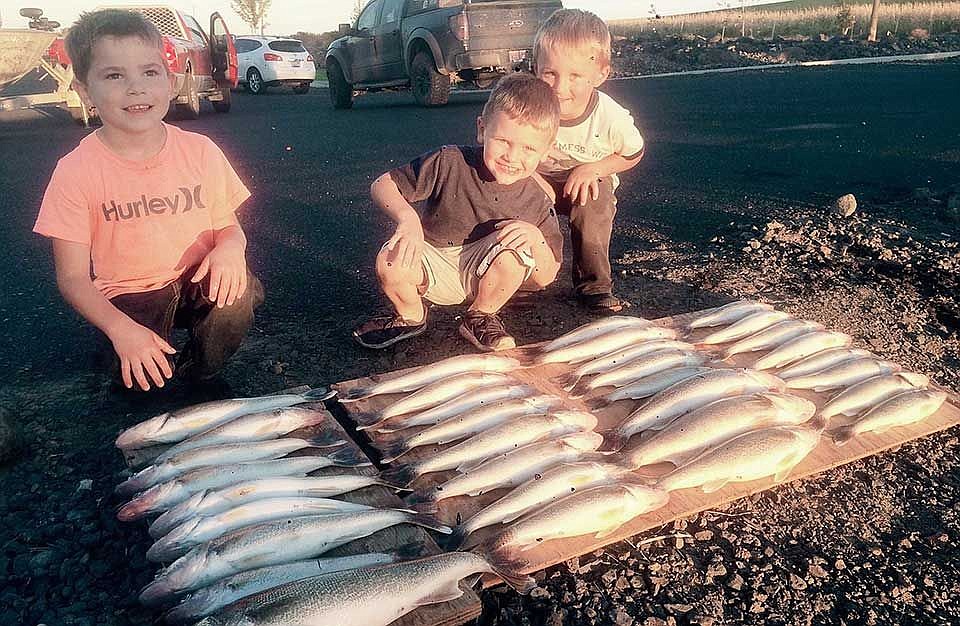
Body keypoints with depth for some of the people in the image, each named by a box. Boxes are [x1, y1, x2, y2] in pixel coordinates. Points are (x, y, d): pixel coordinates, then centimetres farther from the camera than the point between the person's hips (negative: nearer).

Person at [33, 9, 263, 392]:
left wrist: (229, 247, -23)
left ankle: (195, 374, 0)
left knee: (238, 292, -30)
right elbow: (72, 276, -11)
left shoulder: (200, 151, -6)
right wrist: (121, 329, -29)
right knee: (143, 378, -26)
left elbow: (228, 226, 3)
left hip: (196, 282, 2)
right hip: (128, 295, -2)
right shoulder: (76, 172, -12)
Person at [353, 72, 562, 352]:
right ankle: (410, 316, 5)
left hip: (482, 273, 1)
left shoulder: (537, 200, -13)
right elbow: (382, 184, -13)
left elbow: (544, 278, -8)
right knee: (390, 263, -31)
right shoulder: (449, 163, -19)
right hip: (434, 263, -1)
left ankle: (480, 317, -2)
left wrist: (535, 237, -29)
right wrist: (407, 218, -33)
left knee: (514, 250, -30)